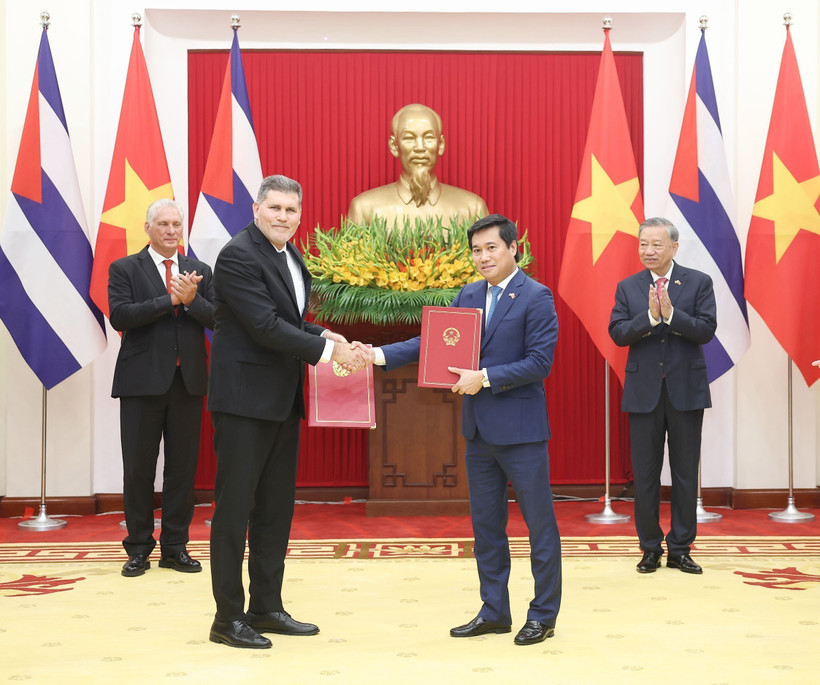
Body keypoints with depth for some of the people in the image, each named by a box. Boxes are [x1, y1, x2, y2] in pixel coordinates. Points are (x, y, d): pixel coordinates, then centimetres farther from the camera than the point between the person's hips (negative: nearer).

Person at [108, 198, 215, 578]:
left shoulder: (201, 272, 12)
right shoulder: (124, 269, 3)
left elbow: (218, 319, 1)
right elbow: (120, 316, -12)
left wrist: (192, 299, -17)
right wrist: (171, 298, -17)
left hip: (188, 380, 3)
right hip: (143, 380, -3)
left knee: (183, 466, 6)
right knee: (139, 468, 3)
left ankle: (175, 546, 16)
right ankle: (138, 548, 14)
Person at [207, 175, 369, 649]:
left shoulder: (290, 255, 14)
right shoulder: (238, 256, -14)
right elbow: (265, 326, -21)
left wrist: (322, 335, 2)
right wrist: (327, 350, -19)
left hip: (283, 401, 9)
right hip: (245, 399, -9)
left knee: (277, 508, 13)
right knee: (235, 508, -1)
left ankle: (267, 607, 23)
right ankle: (228, 617, 7)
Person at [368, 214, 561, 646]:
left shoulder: (536, 298, -9)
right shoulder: (469, 296, 10)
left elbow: (539, 361, -16)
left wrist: (485, 378, -20)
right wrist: (382, 355, -6)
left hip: (520, 429, -7)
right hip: (479, 429, 7)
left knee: (540, 524, 3)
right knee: (485, 524, 13)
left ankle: (543, 614, 15)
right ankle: (494, 612, 25)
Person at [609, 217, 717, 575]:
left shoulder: (698, 282, 0)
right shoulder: (627, 287, 5)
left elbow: (706, 330, -10)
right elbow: (617, 333, -5)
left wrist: (670, 313, -22)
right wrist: (650, 316, -19)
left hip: (686, 390, -1)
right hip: (644, 392, 1)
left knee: (685, 473, 5)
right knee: (644, 473, 6)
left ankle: (680, 549, 15)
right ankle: (650, 548, 17)